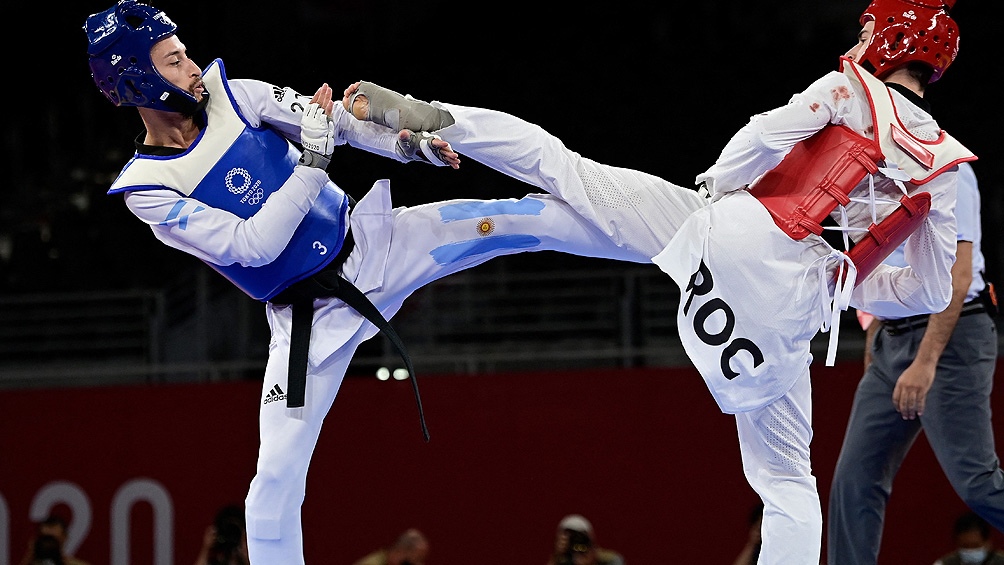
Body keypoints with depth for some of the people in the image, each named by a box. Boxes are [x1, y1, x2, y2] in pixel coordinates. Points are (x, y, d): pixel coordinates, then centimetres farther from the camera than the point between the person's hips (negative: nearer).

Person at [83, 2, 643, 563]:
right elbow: (255, 245, -23)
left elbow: (336, 120, -3)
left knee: (512, 220, -11)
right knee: (278, 476, -9)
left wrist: (409, 144, -20)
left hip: (372, 240, 3)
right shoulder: (147, 189, -15)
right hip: (308, 317, -3)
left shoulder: (228, 94, -4)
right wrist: (313, 161, -27)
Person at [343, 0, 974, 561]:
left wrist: (716, 184, 10)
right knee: (787, 482, 11)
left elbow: (769, 134, -8)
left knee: (571, 171, 6)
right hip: (792, 308, 3)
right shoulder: (942, 167, 16)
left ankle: (430, 117, -6)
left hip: (730, 233, -2)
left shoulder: (852, 90, 7)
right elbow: (931, 290, 16)